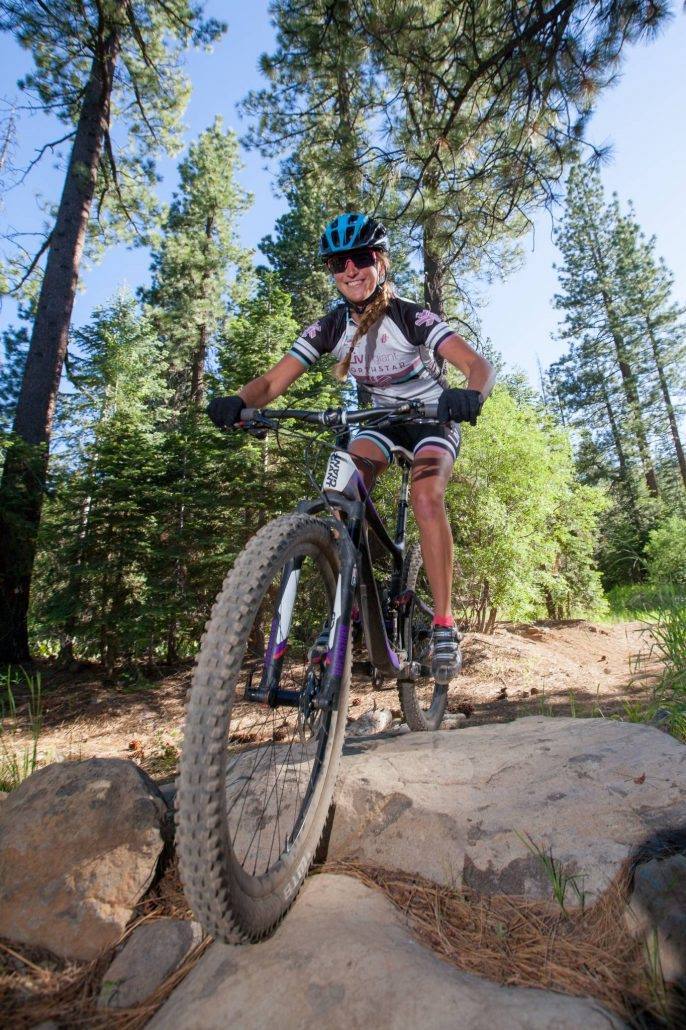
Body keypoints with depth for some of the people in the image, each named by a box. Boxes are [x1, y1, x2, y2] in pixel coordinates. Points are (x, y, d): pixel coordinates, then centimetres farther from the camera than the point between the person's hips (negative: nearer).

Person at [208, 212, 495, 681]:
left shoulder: (412, 317, -22)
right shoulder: (329, 328, -11)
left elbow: (479, 365, -32)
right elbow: (274, 380, -19)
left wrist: (471, 395, -56)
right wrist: (237, 402, -40)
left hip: (433, 418, -4)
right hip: (383, 418, 4)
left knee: (425, 495, -31)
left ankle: (444, 625, -22)